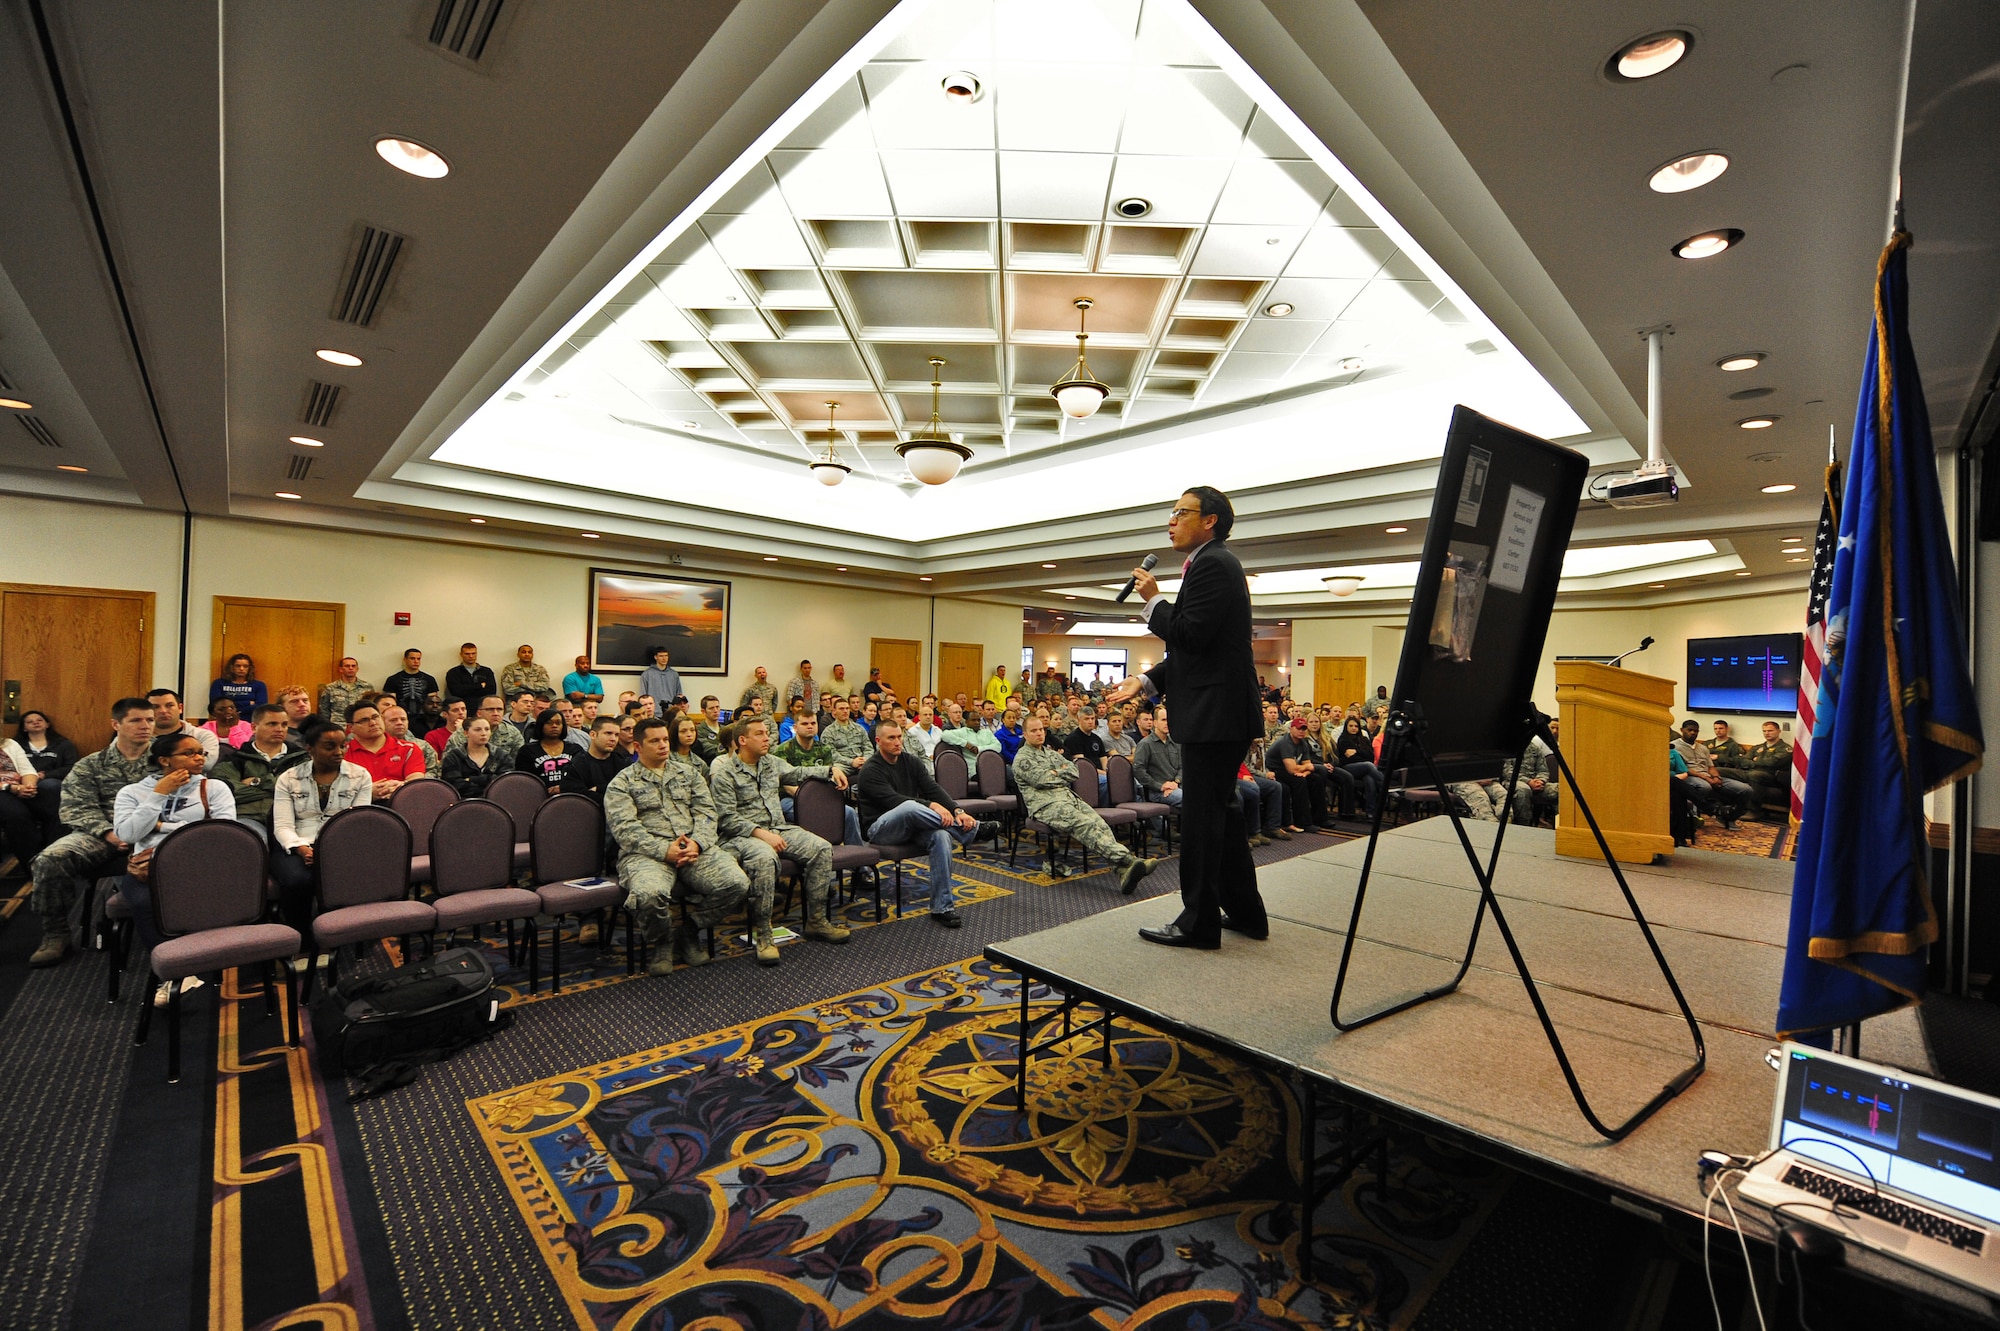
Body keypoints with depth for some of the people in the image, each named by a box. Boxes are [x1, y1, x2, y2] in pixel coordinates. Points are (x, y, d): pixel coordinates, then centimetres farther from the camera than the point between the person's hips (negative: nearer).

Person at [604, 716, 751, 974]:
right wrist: (664, 850, -17)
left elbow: (706, 811, 11)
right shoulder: (622, 783, 9)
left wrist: (697, 842, -10)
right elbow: (624, 828, -5)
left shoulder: (688, 772, 20)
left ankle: (688, 931, 5)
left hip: (695, 848, 3)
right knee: (649, 894, -37)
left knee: (737, 883, -21)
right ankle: (663, 942, -2)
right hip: (647, 853, -3)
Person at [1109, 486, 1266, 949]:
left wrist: (1154, 600, -7)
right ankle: (1245, 913, 30)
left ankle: (1198, 922, 9)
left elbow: (1191, 634, -22)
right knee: (1221, 811, 18)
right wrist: (1146, 681, 12)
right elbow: (1191, 646, 20)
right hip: (1220, 710, 11)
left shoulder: (1211, 564, -13)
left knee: (1201, 816, -3)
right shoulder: (1213, 563, 19)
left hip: (1215, 712, -11)